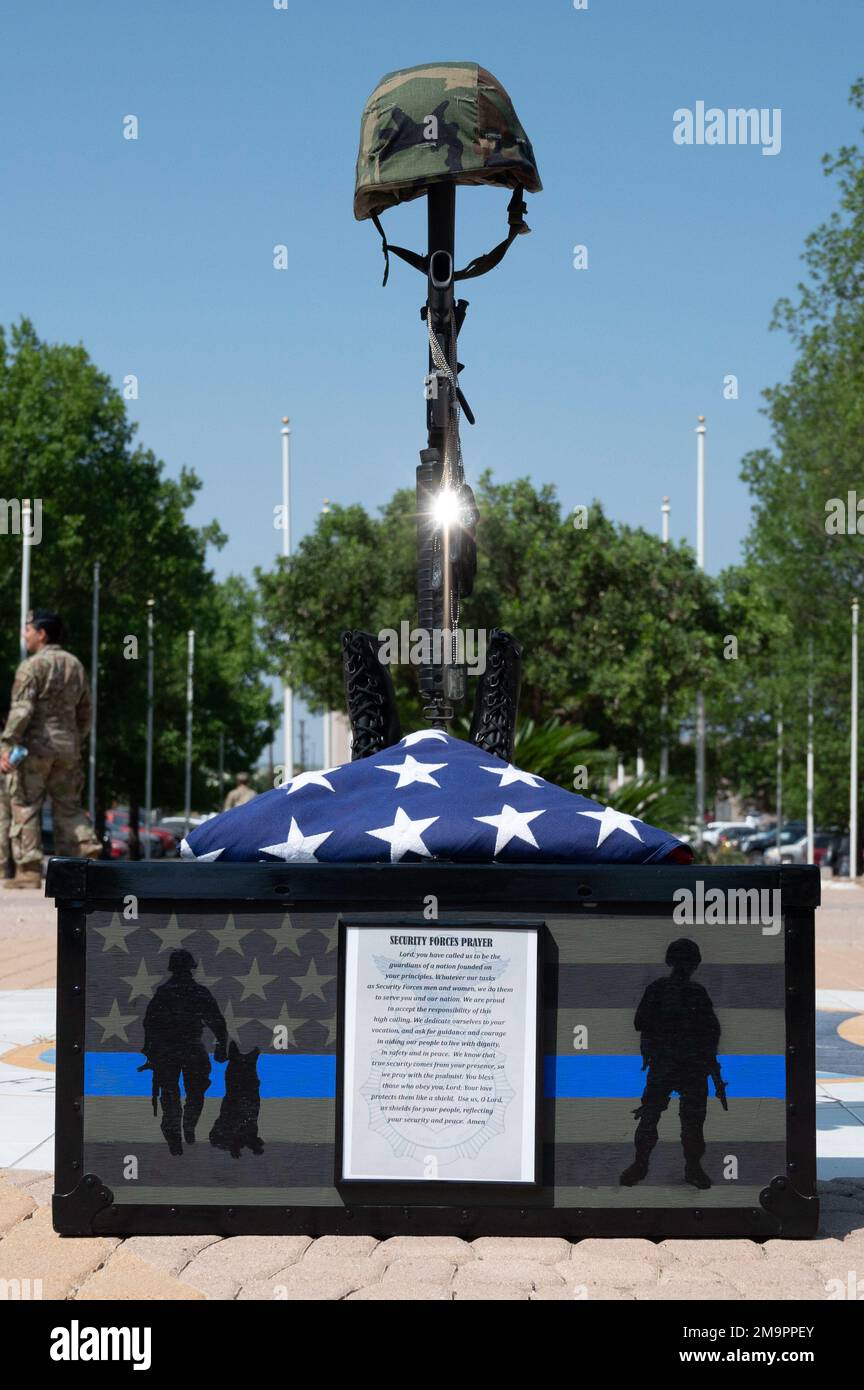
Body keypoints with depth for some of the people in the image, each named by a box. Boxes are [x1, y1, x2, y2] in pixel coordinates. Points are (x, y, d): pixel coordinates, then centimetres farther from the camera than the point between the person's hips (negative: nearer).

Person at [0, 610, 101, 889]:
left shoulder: (32, 666, -8)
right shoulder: (75, 665, 14)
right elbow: (84, 712, 18)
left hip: (34, 746, -6)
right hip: (67, 748, 6)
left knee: (25, 808, 0)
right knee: (68, 807, 11)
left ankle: (28, 870, -3)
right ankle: (88, 854, -1)